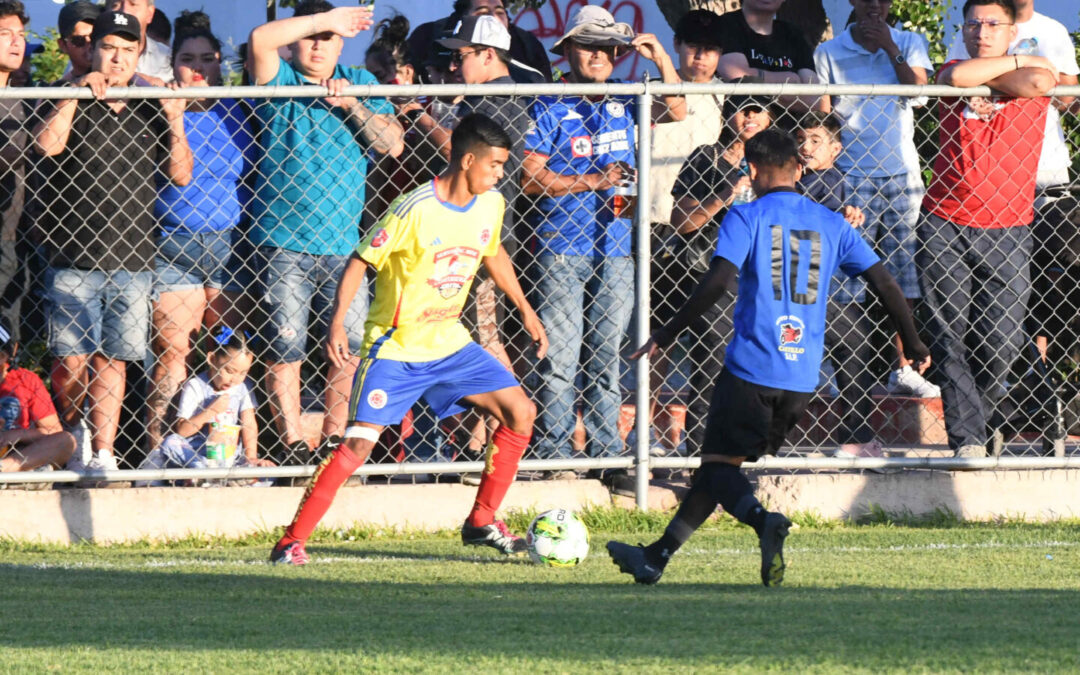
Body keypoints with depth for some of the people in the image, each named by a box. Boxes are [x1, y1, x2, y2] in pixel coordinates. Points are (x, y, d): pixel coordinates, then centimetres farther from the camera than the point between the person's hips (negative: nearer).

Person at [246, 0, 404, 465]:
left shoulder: (359, 84, 13)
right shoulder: (280, 82, 2)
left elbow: (393, 144, 4)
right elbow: (260, 40, -18)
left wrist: (352, 105, -9)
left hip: (343, 242, 3)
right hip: (284, 244, -3)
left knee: (351, 348, 1)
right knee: (284, 349, -3)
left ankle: (334, 439, 13)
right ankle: (292, 445, 3)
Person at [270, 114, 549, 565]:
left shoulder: (490, 206, 1)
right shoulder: (415, 210, -20)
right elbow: (361, 260, -14)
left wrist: (525, 310, 26)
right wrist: (337, 323, -24)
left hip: (448, 342, 7)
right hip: (395, 346, -7)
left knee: (520, 411, 0)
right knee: (359, 442, -18)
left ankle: (482, 522, 12)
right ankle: (292, 542, -13)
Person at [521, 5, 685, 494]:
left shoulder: (624, 103, 11)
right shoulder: (550, 108, -3)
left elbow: (675, 113, 10)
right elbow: (530, 178, -7)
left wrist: (662, 60, -3)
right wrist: (593, 181, -13)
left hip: (616, 248, 4)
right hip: (560, 249, -4)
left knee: (606, 357, 7)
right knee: (559, 358, -6)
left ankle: (606, 455, 10)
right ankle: (553, 455, -1)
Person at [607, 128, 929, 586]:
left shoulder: (746, 218, -2)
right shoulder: (832, 224, 11)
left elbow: (717, 282, -14)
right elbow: (883, 282, 10)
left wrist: (668, 334, -8)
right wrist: (913, 343, 20)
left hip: (751, 365, -5)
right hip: (803, 376, 5)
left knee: (720, 462, 2)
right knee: (721, 462, 16)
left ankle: (762, 519, -29)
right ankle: (657, 556, 20)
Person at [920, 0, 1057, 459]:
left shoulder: (1033, 74, 8)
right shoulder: (951, 76, 9)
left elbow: (1038, 83, -16)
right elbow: (956, 77, -15)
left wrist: (980, 76, -3)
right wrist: (1016, 63, -2)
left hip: (1008, 230, 0)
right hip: (945, 226, 0)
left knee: (1001, 342, -2)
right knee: (950, 338, -8)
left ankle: (981, 419, 21)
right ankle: (968, 438, -7)